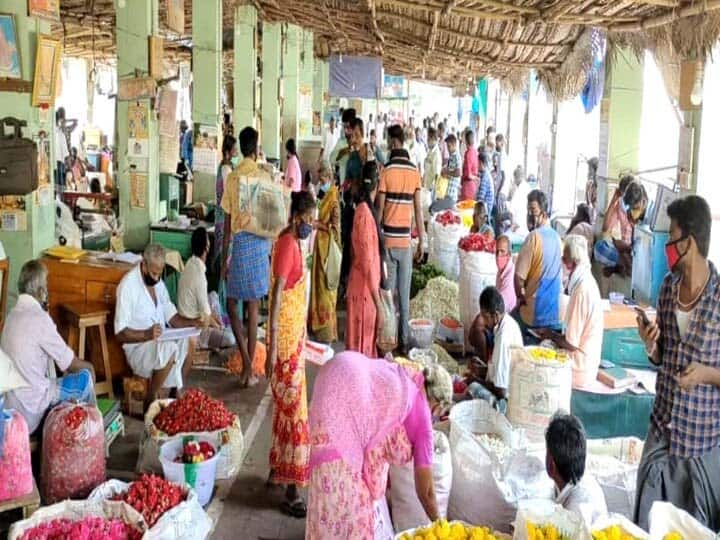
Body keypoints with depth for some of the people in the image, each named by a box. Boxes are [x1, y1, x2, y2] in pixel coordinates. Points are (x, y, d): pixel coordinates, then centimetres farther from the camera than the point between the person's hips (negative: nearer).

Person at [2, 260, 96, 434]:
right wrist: (87, 366, 9)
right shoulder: (38, 318, -20)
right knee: (86, 376, 6)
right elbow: (69, 362, -9)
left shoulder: (14, 314, 6)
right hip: (30, 405, -8)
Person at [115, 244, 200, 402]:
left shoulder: (158, 282, 7)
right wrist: (147, 334, -35)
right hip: (137, 346, -8)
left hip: (161, 341, 8)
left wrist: (192, 323, -9)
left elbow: (172, 317, 10)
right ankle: (151, 399, -14)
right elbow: (120, 333, -20)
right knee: (169, 349, -33)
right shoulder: (128, 285, -17)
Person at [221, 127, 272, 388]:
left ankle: (246, 360, -1)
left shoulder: (231, 178, -2)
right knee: (253, 308, 6)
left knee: (232, 303, 12)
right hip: (260, 241, 1)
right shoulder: (265, 176, -2)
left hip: (240, 241, -1)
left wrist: (224, 260, 6)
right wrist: (272, 249, 14)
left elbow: (227, 223, 0)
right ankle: (249, 366, 12)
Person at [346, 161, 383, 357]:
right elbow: (367, 260, -22)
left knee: (366, 336, 17)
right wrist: (377, 298, -19)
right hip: (364, 288, -9)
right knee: (362, 339, 1)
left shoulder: (365, 209, 8)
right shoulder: (365, 213, -21)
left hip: (366, 286, 9)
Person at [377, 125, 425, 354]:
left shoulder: (386, 171, -8)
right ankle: (404, 340, 15)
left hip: (389, 239, -3)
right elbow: (418, 210, 2)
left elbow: (380, 208, -5)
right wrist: (421, 242, 9)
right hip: (406, 240, 3)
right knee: (405, 294, 9)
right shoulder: (415, 172, 1)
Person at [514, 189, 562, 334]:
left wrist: (520, 296, 1)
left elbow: (519, 276, -17)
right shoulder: (556, 237, 9)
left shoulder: (534, 237, -14)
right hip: (554, 312, 6)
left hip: (534, 311, -6)